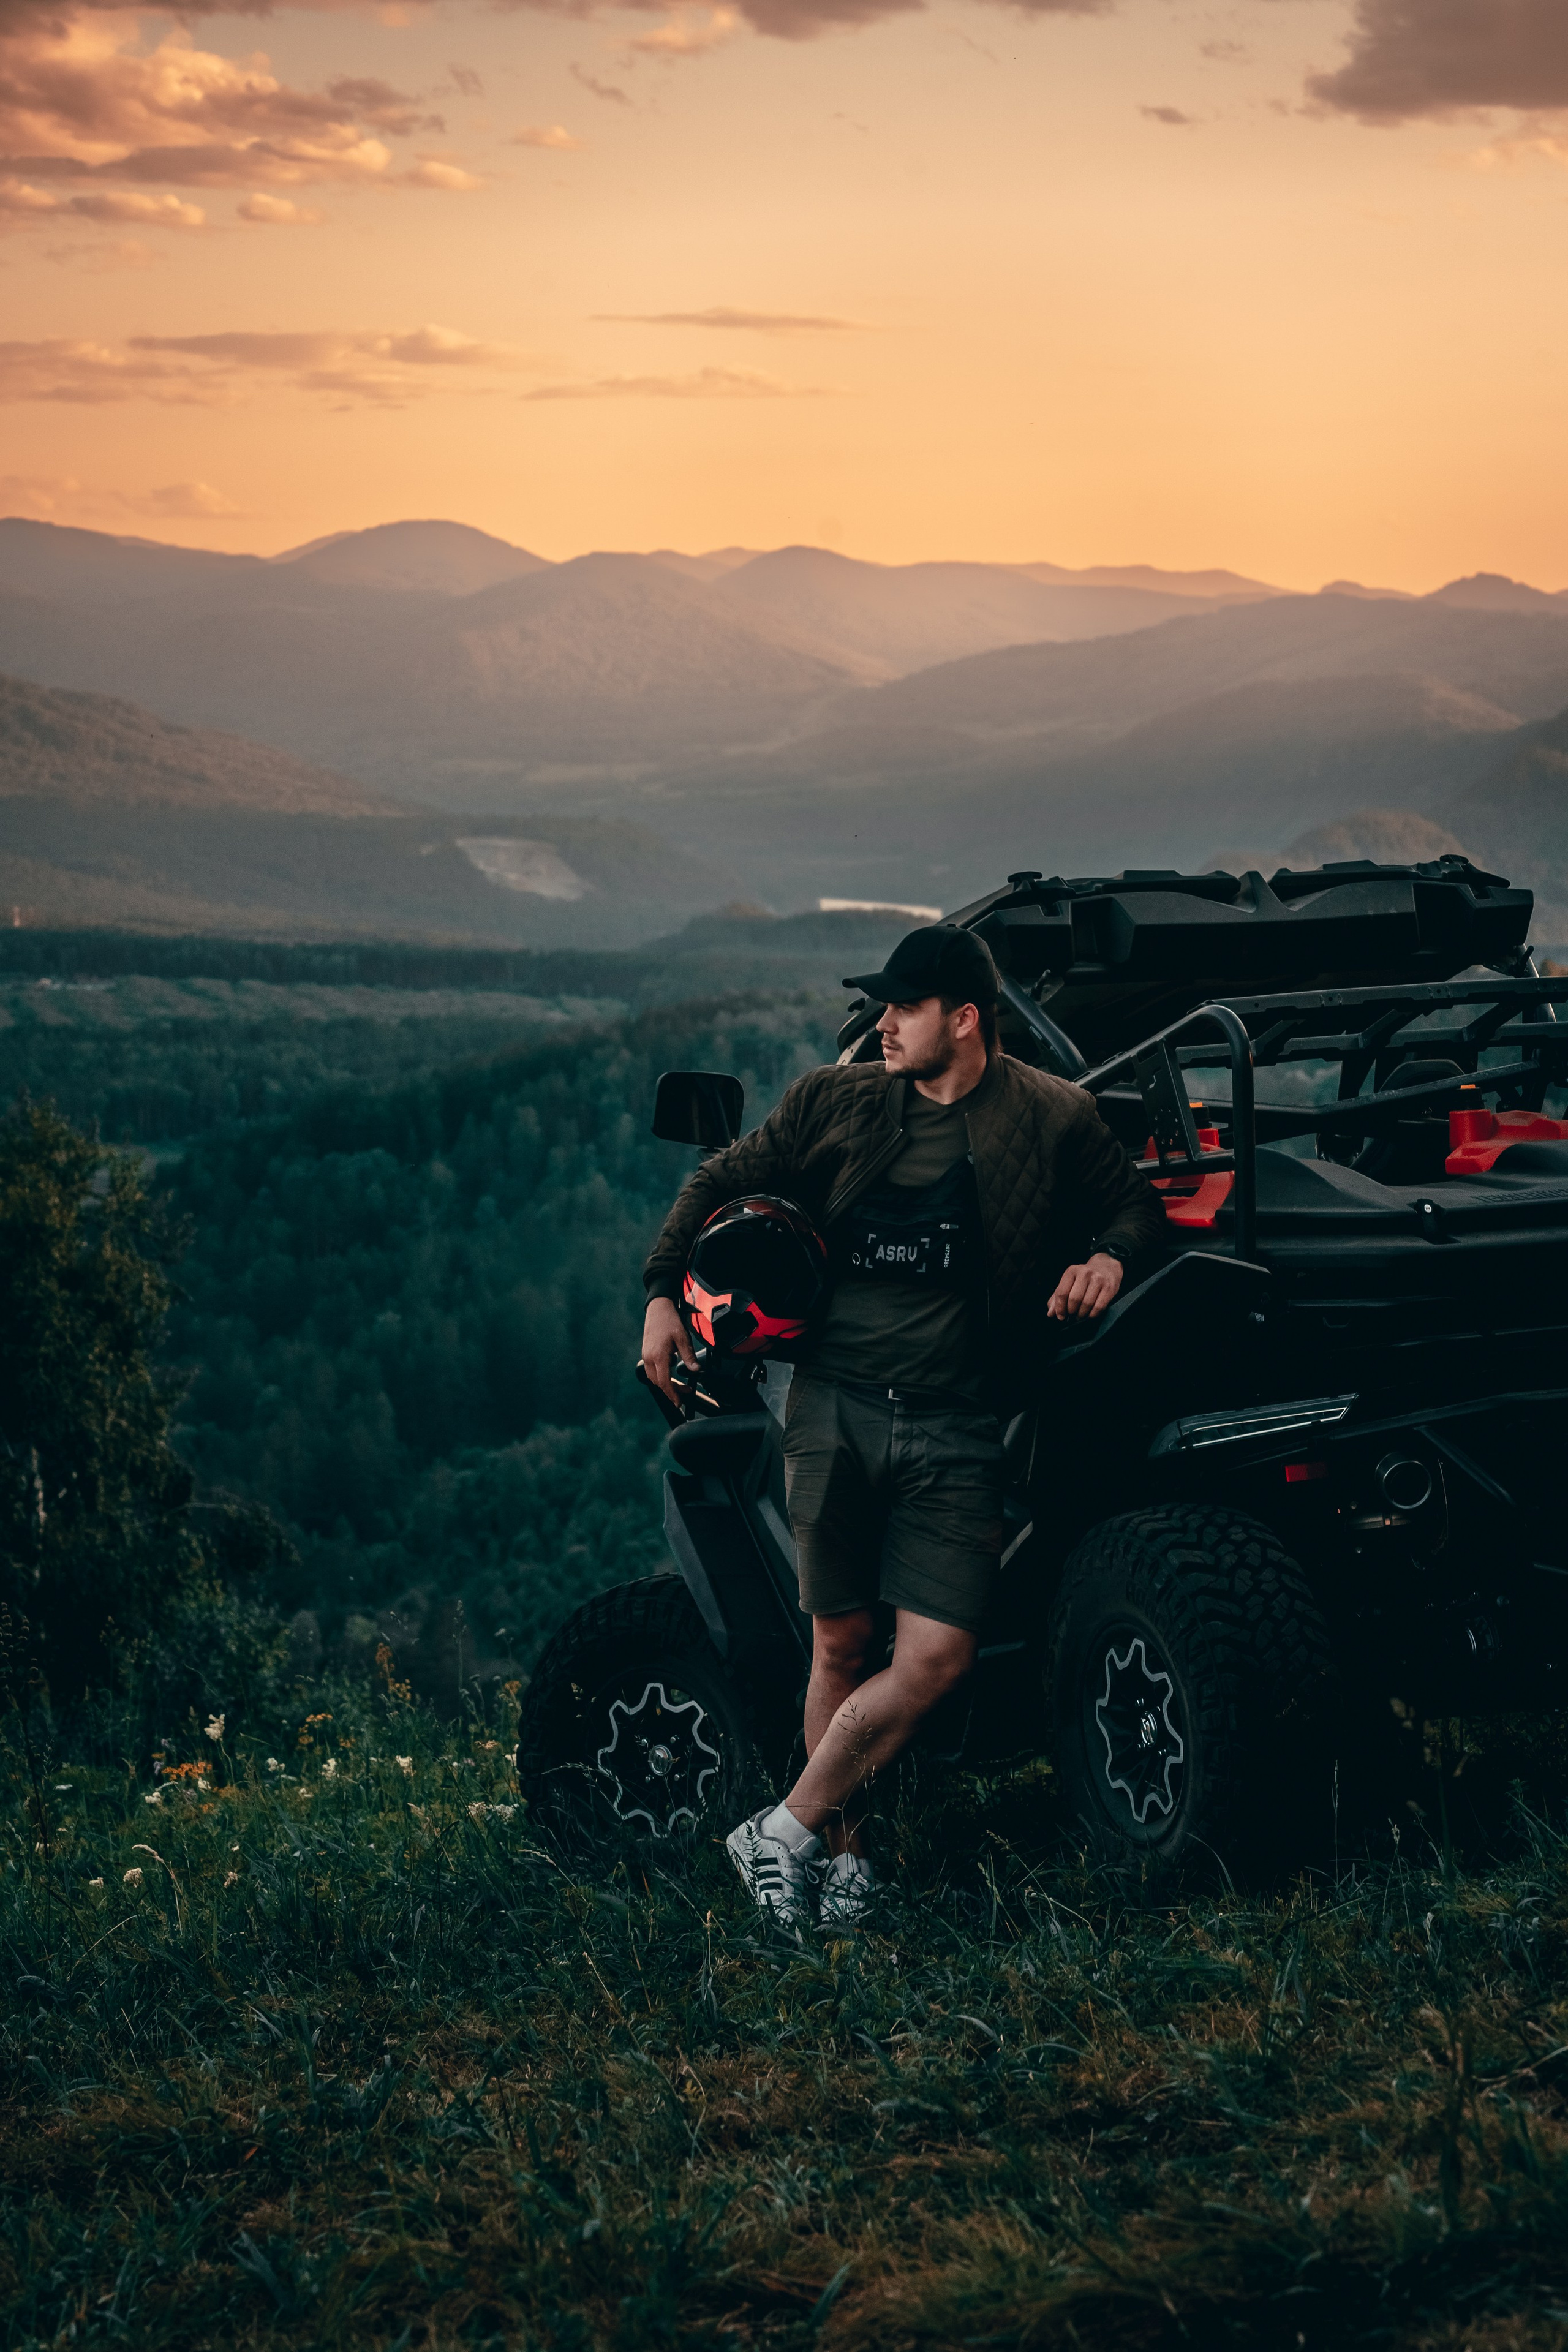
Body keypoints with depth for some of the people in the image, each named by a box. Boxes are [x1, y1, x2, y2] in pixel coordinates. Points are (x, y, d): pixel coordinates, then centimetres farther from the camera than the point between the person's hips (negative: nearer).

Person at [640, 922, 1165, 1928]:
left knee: (937, 1658, -12)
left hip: (955, 1431, -1)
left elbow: (1137, 1206, 14)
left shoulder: (1053, 1119, 3)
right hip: (836, 1411, 1)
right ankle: (842, 1849, 17)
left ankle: (788, 1831, 2)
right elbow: (721, 1184, 19)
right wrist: (664, 1293, 10)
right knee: (843, 1646, 3)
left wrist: (1109, 1257, -8)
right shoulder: (834, 1102, 8)